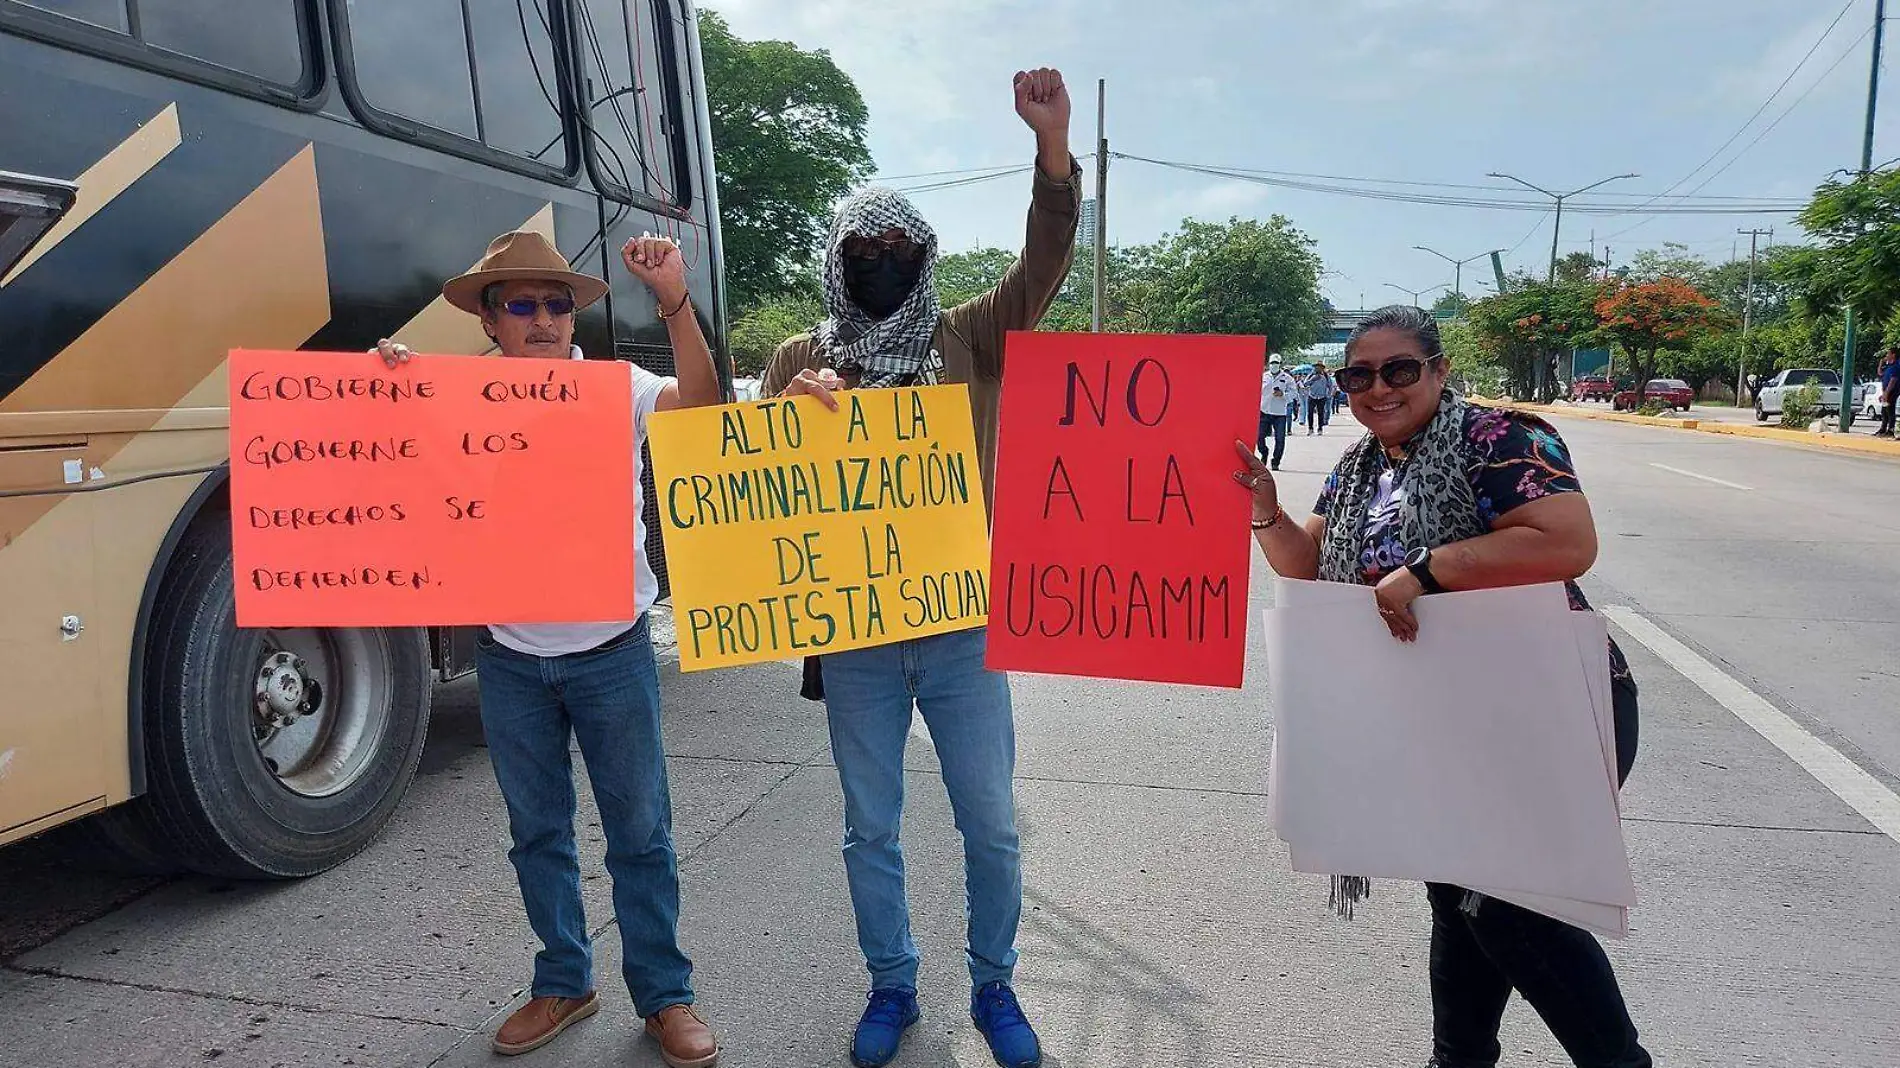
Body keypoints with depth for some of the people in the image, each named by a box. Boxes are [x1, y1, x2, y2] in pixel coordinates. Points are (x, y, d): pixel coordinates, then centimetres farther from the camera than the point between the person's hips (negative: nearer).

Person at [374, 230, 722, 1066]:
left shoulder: (616, 386, -6)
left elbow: (701, 406, -23)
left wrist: (674, 299, -37)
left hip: (610, 650, -3)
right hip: (511, 658, 3)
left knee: (639, 832, 7)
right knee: (538, 832, 16)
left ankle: (663, 994, 24)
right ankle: (564, 983, 35)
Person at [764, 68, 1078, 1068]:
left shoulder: (969, 339, 4)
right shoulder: (802, 357, 6)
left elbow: (1041, 268, -8)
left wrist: (1052, 142, -21)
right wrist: (794, 406, -20)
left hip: (961, 623, 0)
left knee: (991, 825, 9)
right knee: (870, 831, 13)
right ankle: (891, 988, 34)